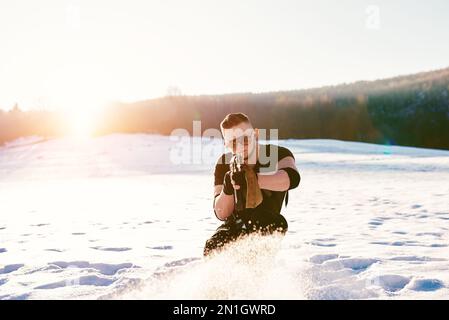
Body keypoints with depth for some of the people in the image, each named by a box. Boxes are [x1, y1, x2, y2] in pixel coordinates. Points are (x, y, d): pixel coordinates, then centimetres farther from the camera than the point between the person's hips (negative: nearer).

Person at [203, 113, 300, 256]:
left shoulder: (277, 154, -12)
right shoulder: (224, 164, -5)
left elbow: (292, 178, -37)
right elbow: (221, 214, -9)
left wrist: (251, 179, -45)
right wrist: (228, 189, -29)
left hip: (266, 230, -2)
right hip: (234, 227, 2)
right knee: (212, 248, -26)